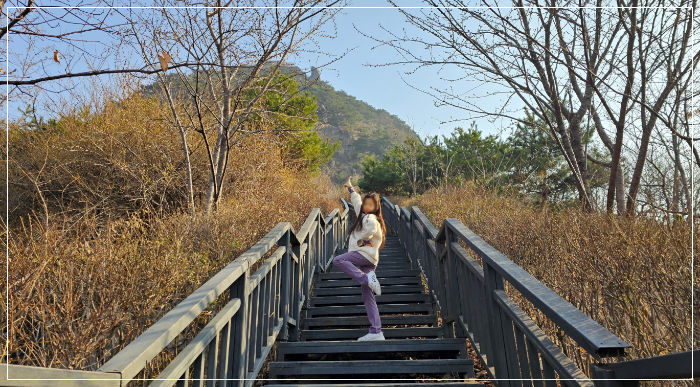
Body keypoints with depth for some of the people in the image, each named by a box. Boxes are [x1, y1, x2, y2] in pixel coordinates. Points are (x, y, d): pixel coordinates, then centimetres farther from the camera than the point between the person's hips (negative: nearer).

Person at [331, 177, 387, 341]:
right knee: (368, 297, 3)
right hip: (368, 260, 9)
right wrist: (350, 188, 48)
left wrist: (363, 239, -14)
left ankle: (367, 279, -28)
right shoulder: (362, 215, 21)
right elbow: (357, 200, 37)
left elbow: (371, 226, -29)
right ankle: (376, 332, 0)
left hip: (366, 254, -9)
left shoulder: (370, 218, -5)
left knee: (338, 260, -23)